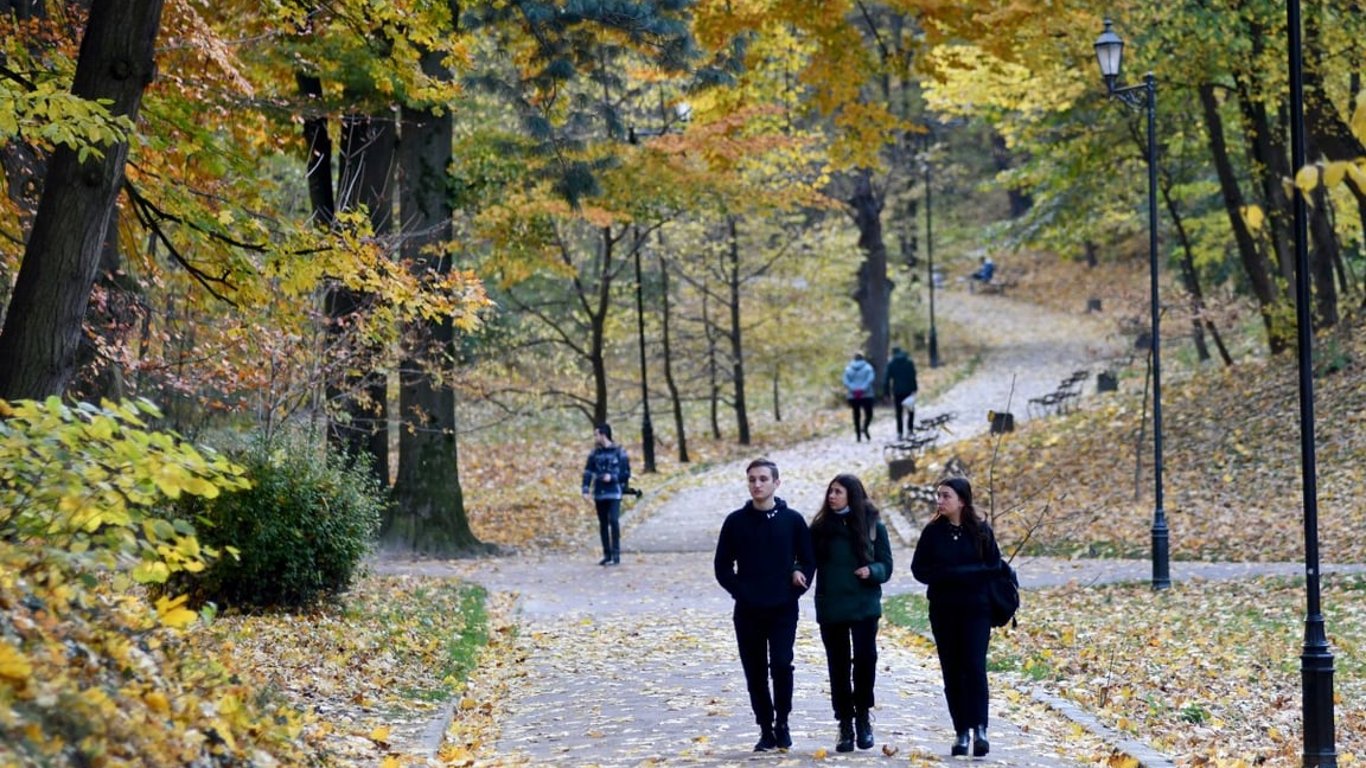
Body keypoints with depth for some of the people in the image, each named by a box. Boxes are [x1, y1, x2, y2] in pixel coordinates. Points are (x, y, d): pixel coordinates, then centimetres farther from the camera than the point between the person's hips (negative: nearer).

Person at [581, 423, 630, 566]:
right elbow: (588, 472, 5)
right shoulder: (595, 453, 8)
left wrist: (612, 477, -15)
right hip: (599, 494, 4)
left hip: (614, 494, -4)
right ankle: (607, 554, 16)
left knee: (613, 520, -15)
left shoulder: (619, 452, -3)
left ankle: (616, 555, -11)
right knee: (603, 524, 8)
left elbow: (626, 473, 0)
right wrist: (586, 490, -7)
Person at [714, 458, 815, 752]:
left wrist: (799, 579, -8)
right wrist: (741, 592, -5)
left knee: (781, 665, -14)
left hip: (784, 610, -2)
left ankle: (782, 723, 5)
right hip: (747, 612, 2)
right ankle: (766, 729, 15)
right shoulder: (735, 522, 3)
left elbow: (808, 560, 7)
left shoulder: (793, 520, 1)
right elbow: (722, 566, 6)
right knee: (755, 673, 5)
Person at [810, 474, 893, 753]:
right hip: (831, 607, 2)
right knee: (838, 666, 5)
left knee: (865, 659, -12)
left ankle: (863, 718, 6)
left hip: (864, 605, -2)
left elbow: (886, 565, 3)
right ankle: (845, 724, 14)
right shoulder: (820, 527, 4)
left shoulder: (873, 526, 1)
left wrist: (872, 570, -17)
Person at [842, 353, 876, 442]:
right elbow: (871, 379, -12)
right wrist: (863, 389, -17)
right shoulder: (868, 367, 3)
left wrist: (853, 390, -14)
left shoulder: (848, 369, 7)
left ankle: (858, 435, 4)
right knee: (868, 414, 5)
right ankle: (864, 427, -21)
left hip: (853, 396, 2)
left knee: (856, 415, 9)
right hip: (866, 395, -2)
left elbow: (846, 382, -7)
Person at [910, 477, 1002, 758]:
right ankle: (961, 731, 8)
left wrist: (949, 574, -9)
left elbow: (993, 568, -1)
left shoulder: (981, 530, 0)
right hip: (943, 611, 2)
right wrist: (967, 574, -11)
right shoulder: (933, 531, 4)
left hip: (976, 610, -2)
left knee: (974, 666, -13)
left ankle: (979, 728, -17)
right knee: (952, 671, 3)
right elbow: (919, 569, 1)